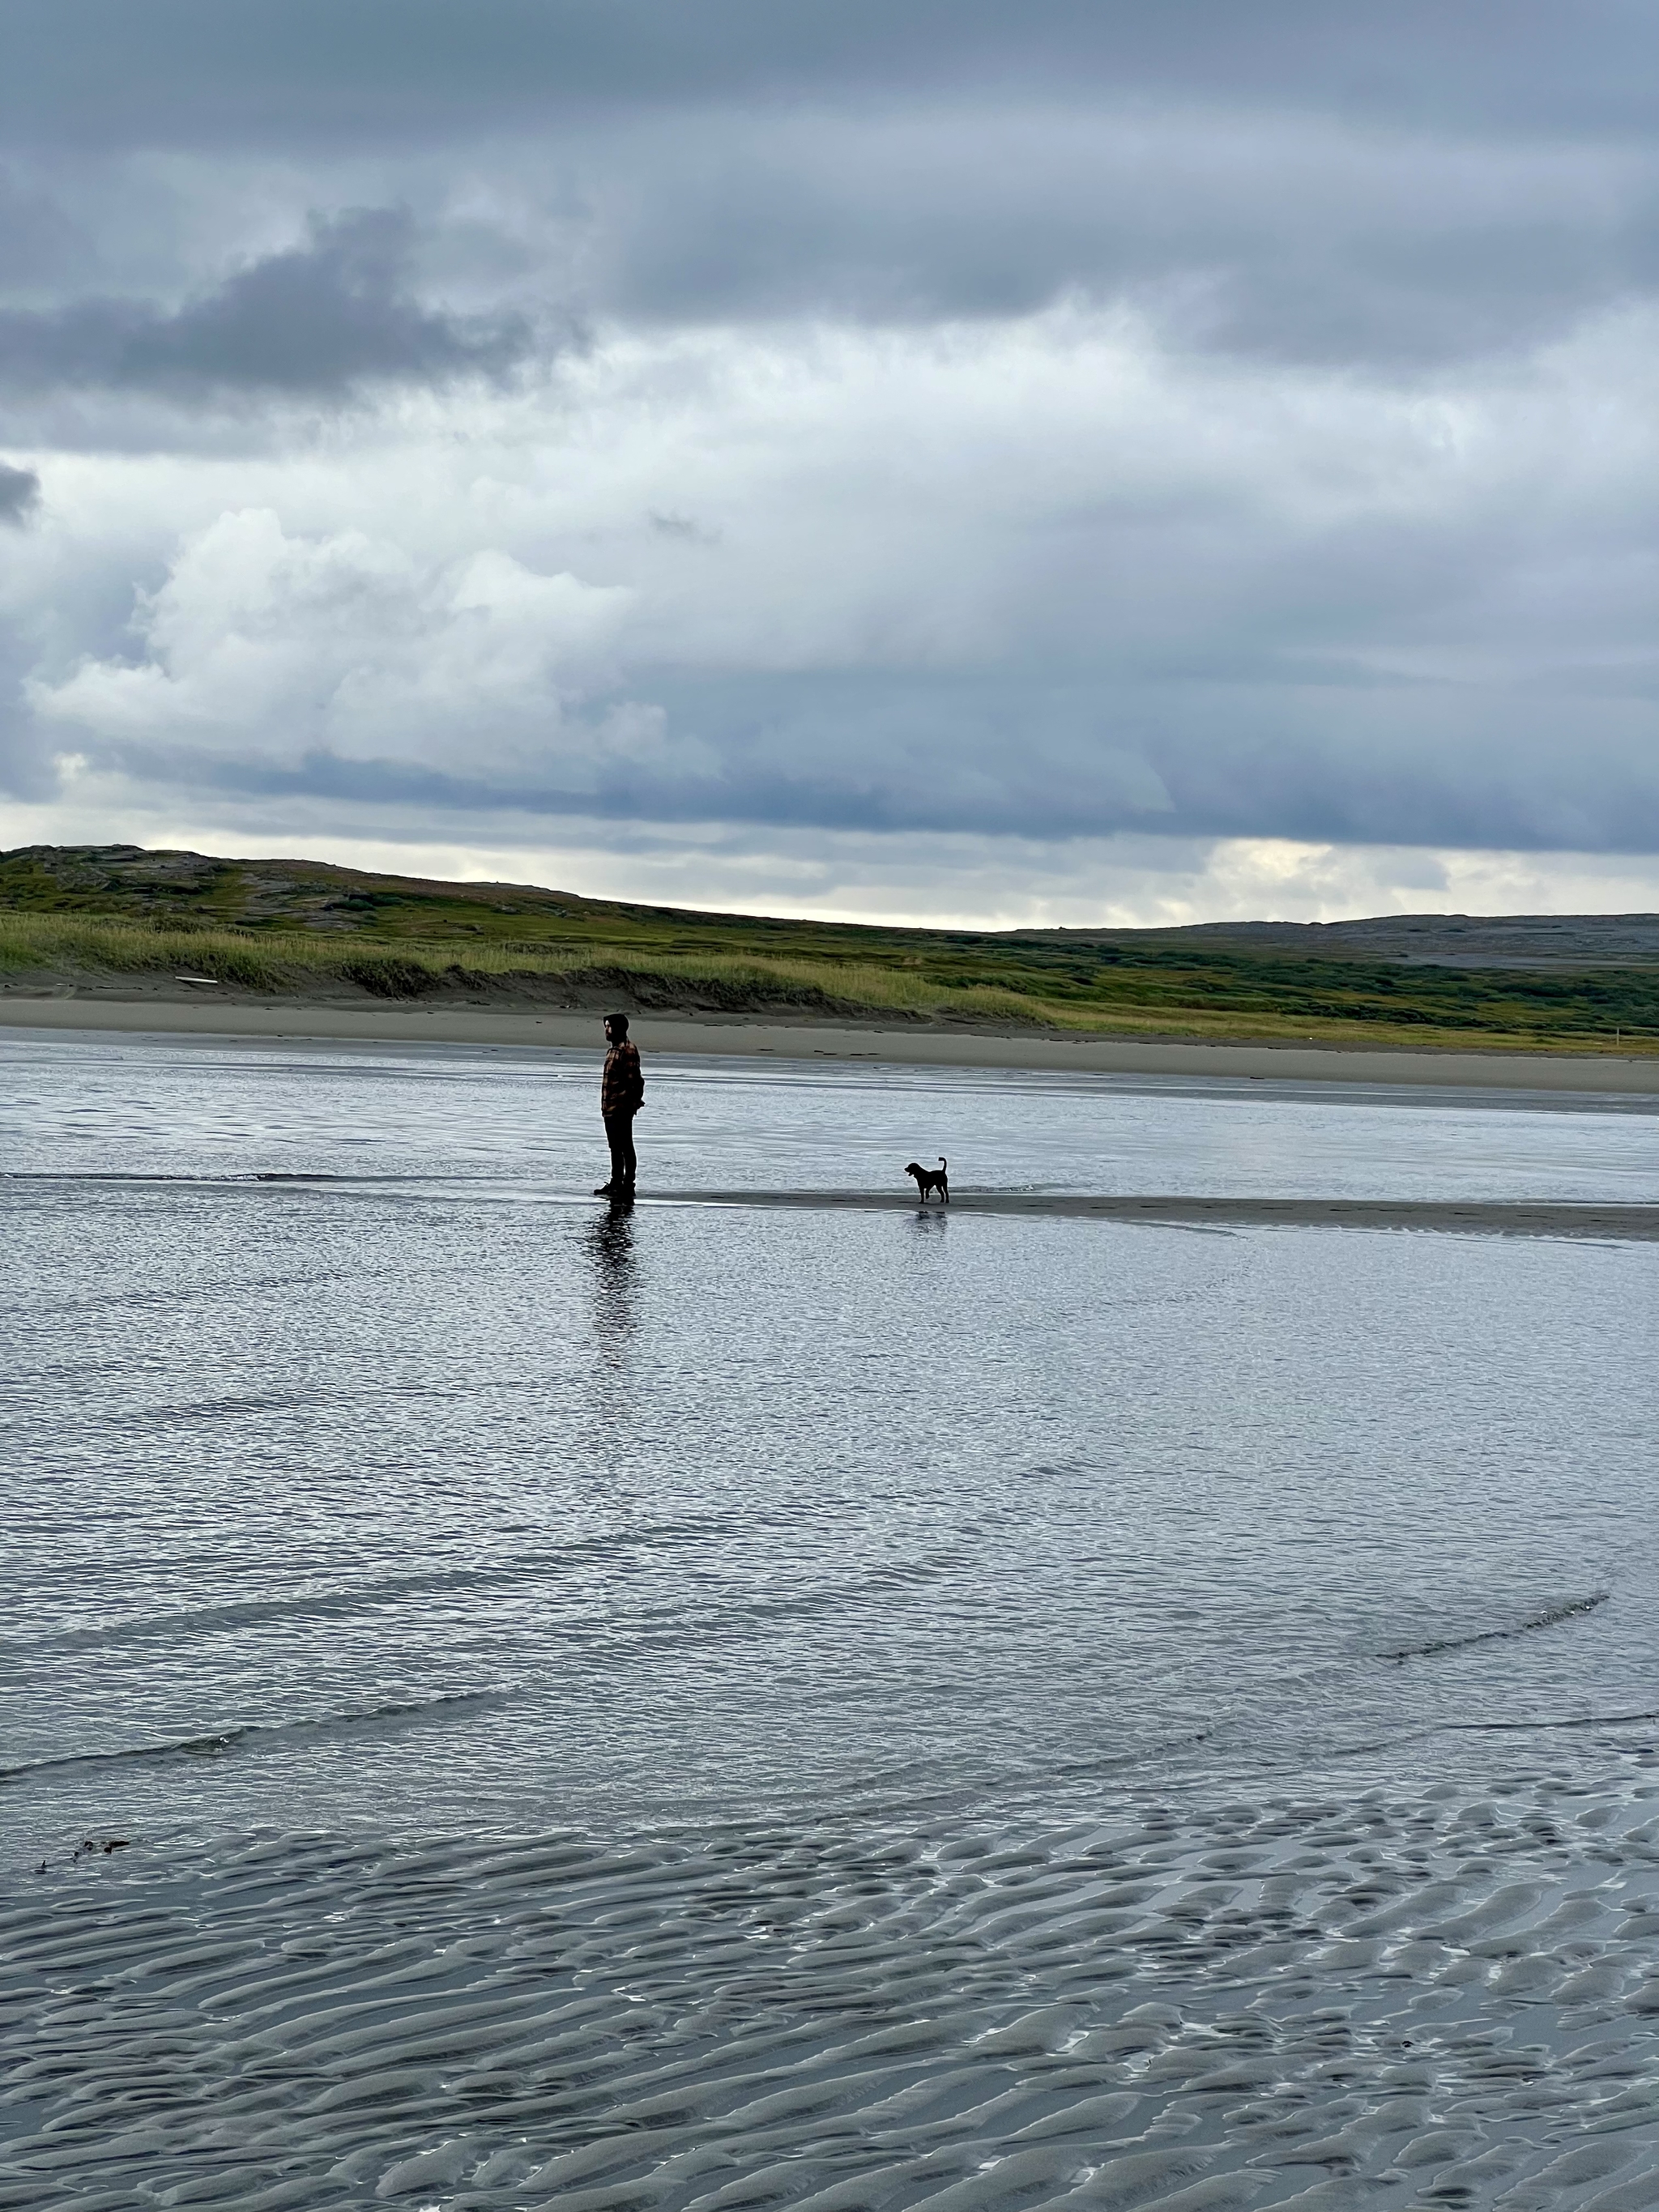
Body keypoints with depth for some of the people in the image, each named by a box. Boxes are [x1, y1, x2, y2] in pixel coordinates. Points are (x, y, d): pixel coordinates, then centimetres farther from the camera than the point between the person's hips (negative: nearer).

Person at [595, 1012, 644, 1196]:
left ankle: (627, 1185, -3)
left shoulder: (628, 1051, -13)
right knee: (615, 1148, 14)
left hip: (621, 1110, -10)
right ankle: (616, 1183, 19)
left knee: (625, 1148, -6)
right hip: (610, 1109, 10)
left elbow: (634, 1081, -18)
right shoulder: (614, 1051, 17)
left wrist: (632, 1103, -20)